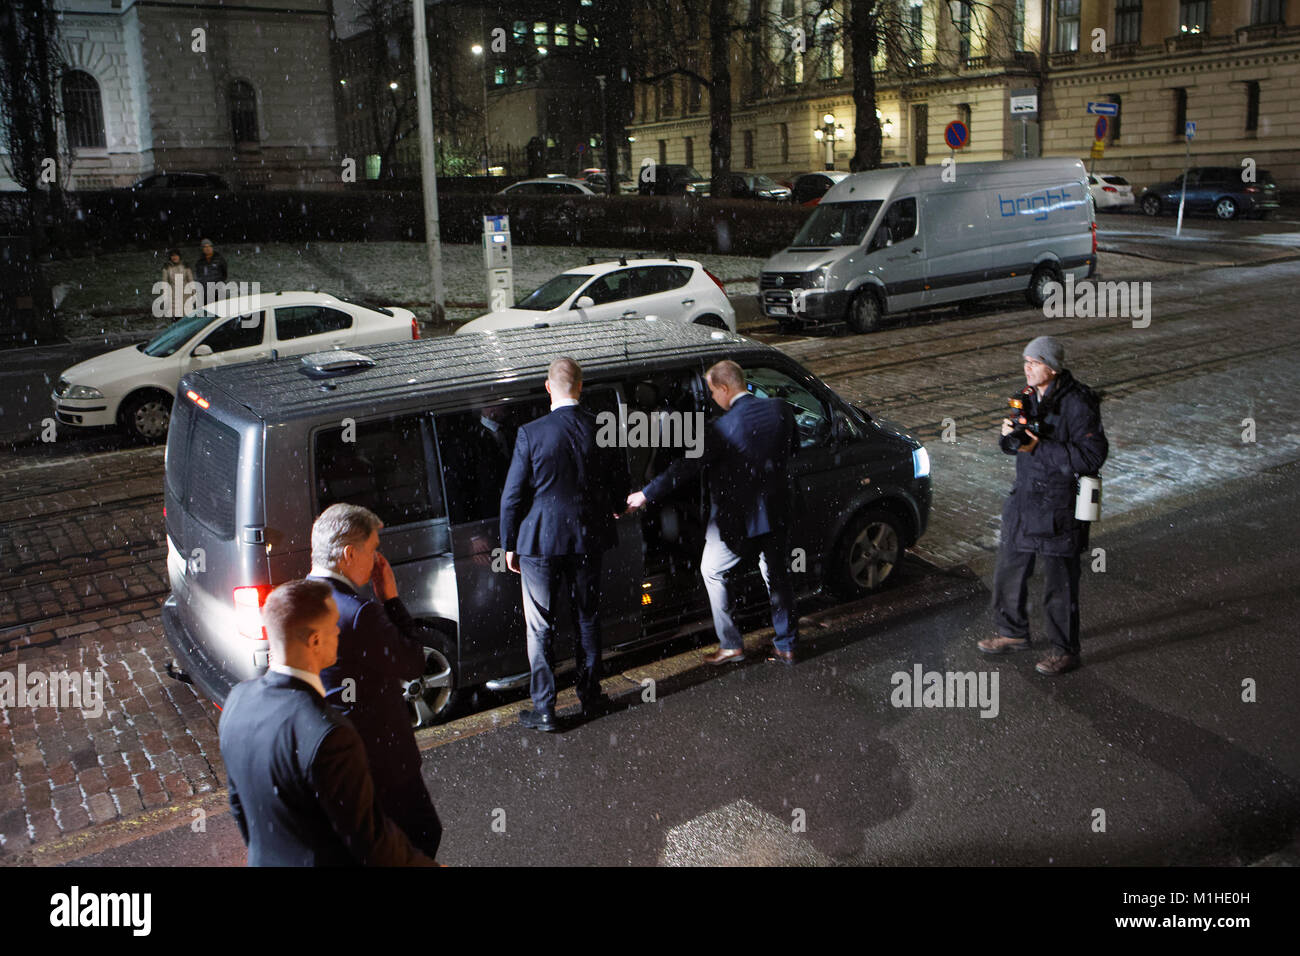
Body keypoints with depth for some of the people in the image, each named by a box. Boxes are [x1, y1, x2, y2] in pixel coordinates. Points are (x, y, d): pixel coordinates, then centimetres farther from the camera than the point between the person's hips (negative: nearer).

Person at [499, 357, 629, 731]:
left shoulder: (531, 434, -15)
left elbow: (512, 496, -10)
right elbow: (619, 484, 6)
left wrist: (509, 545, 3)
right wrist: (613, 509, 29)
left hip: (540, 542, -3)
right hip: (587, 539, 3)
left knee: (540, 628, 8)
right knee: (588, 619, 19)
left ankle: (544, 710, 12)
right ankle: (590, 696, 29)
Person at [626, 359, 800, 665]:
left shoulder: (725, 427, -22)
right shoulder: (780, 410, -3)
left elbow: (687, 466, -20)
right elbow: (792, 447, 14)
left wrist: (645, 495, -14)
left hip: (737, 519, -6)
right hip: (777, 513, 6)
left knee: (713, 570, 14)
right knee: (777, 574, 19)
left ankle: (731, 645, 17)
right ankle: (786, 646, 28)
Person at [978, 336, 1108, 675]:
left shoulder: (1077, 404, -18)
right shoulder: (1029, 395, 5)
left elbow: (1092, 456, -23)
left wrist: (1040, 448, -25)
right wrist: (1009, 434, -9)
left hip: (1058, 510, -8)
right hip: (1024, 502, 8)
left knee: (1059, 583, 4)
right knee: (1009, 571, 18)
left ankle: (1065, 651, 20)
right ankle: (1013, 633, 38)